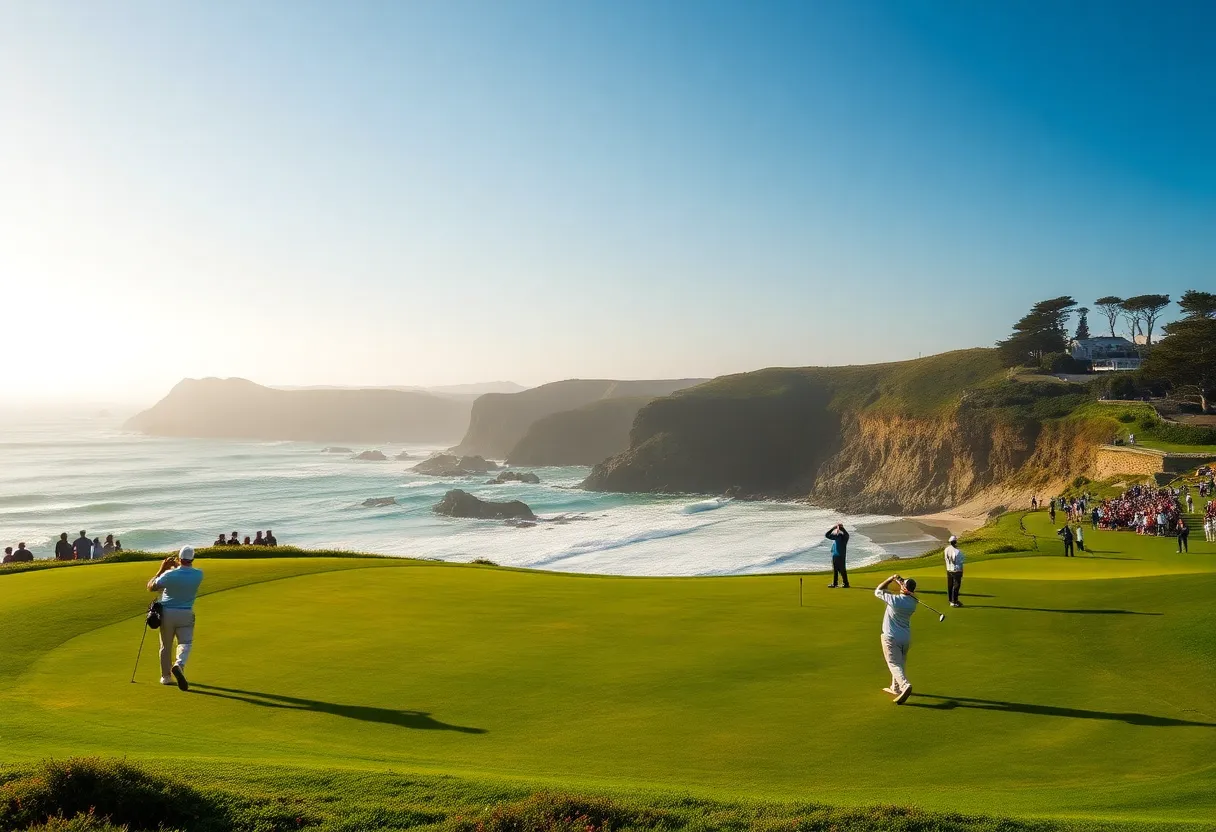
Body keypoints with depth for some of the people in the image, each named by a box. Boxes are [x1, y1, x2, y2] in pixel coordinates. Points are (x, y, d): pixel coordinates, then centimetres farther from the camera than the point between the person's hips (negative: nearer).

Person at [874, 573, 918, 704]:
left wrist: (890, 579, 2)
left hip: (891, 637, -6)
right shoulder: (913, 602, -4)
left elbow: (878, 591, -5)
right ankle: (896, 688, 33)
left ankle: (905, 685, -29)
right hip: (906, 638, 6)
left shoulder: (894, 599, -20)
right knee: (900, 663, 21)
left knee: (894, 664, -7)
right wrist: (898, 581, 6)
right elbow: (906, 594, 19)